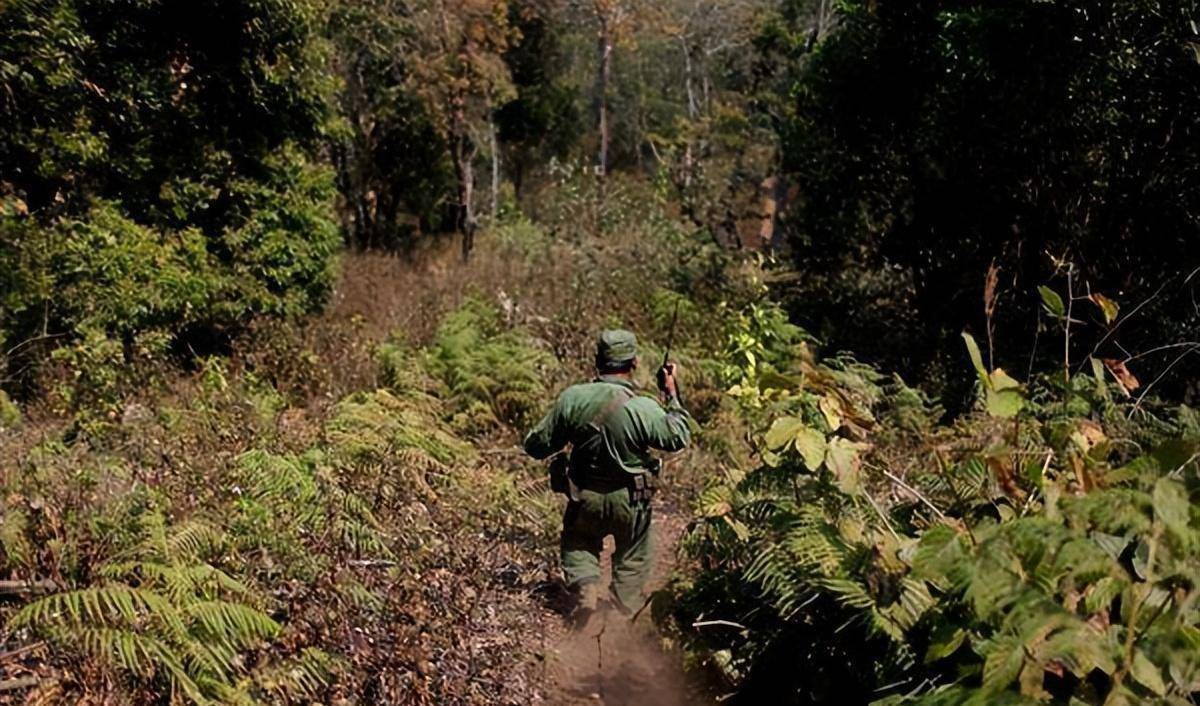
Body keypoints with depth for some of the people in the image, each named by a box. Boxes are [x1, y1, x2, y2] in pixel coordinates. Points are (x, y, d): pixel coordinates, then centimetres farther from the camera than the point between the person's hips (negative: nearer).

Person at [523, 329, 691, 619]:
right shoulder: (643, 409, -23)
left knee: (578, 545, 28)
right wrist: (672, 395, 4)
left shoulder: (571, 398, -16)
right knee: (633, 558, 23)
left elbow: (537, 446, -6)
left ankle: (585, 585, 6)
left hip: (584, 497, 2)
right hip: (629, 502, -1)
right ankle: (624, 615, 31)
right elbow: (679, 437, -4)